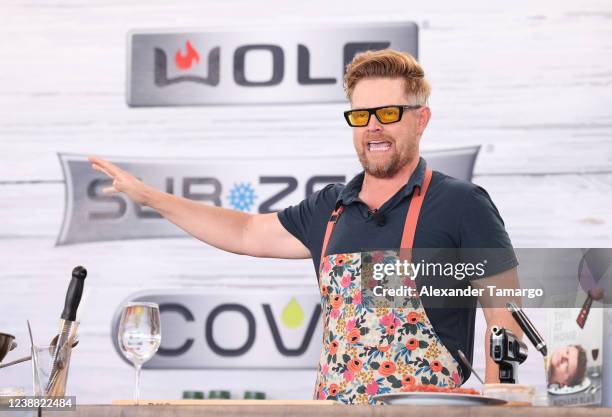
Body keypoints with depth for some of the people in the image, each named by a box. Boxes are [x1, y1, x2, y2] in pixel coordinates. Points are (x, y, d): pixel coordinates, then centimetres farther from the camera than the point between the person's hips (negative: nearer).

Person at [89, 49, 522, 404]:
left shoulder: (461, 203, -2)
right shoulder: (330, 208, 14)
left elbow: (505, 315, -3)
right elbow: (247, 233, 28)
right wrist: (146, 195, 29)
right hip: (334, 407, 5)